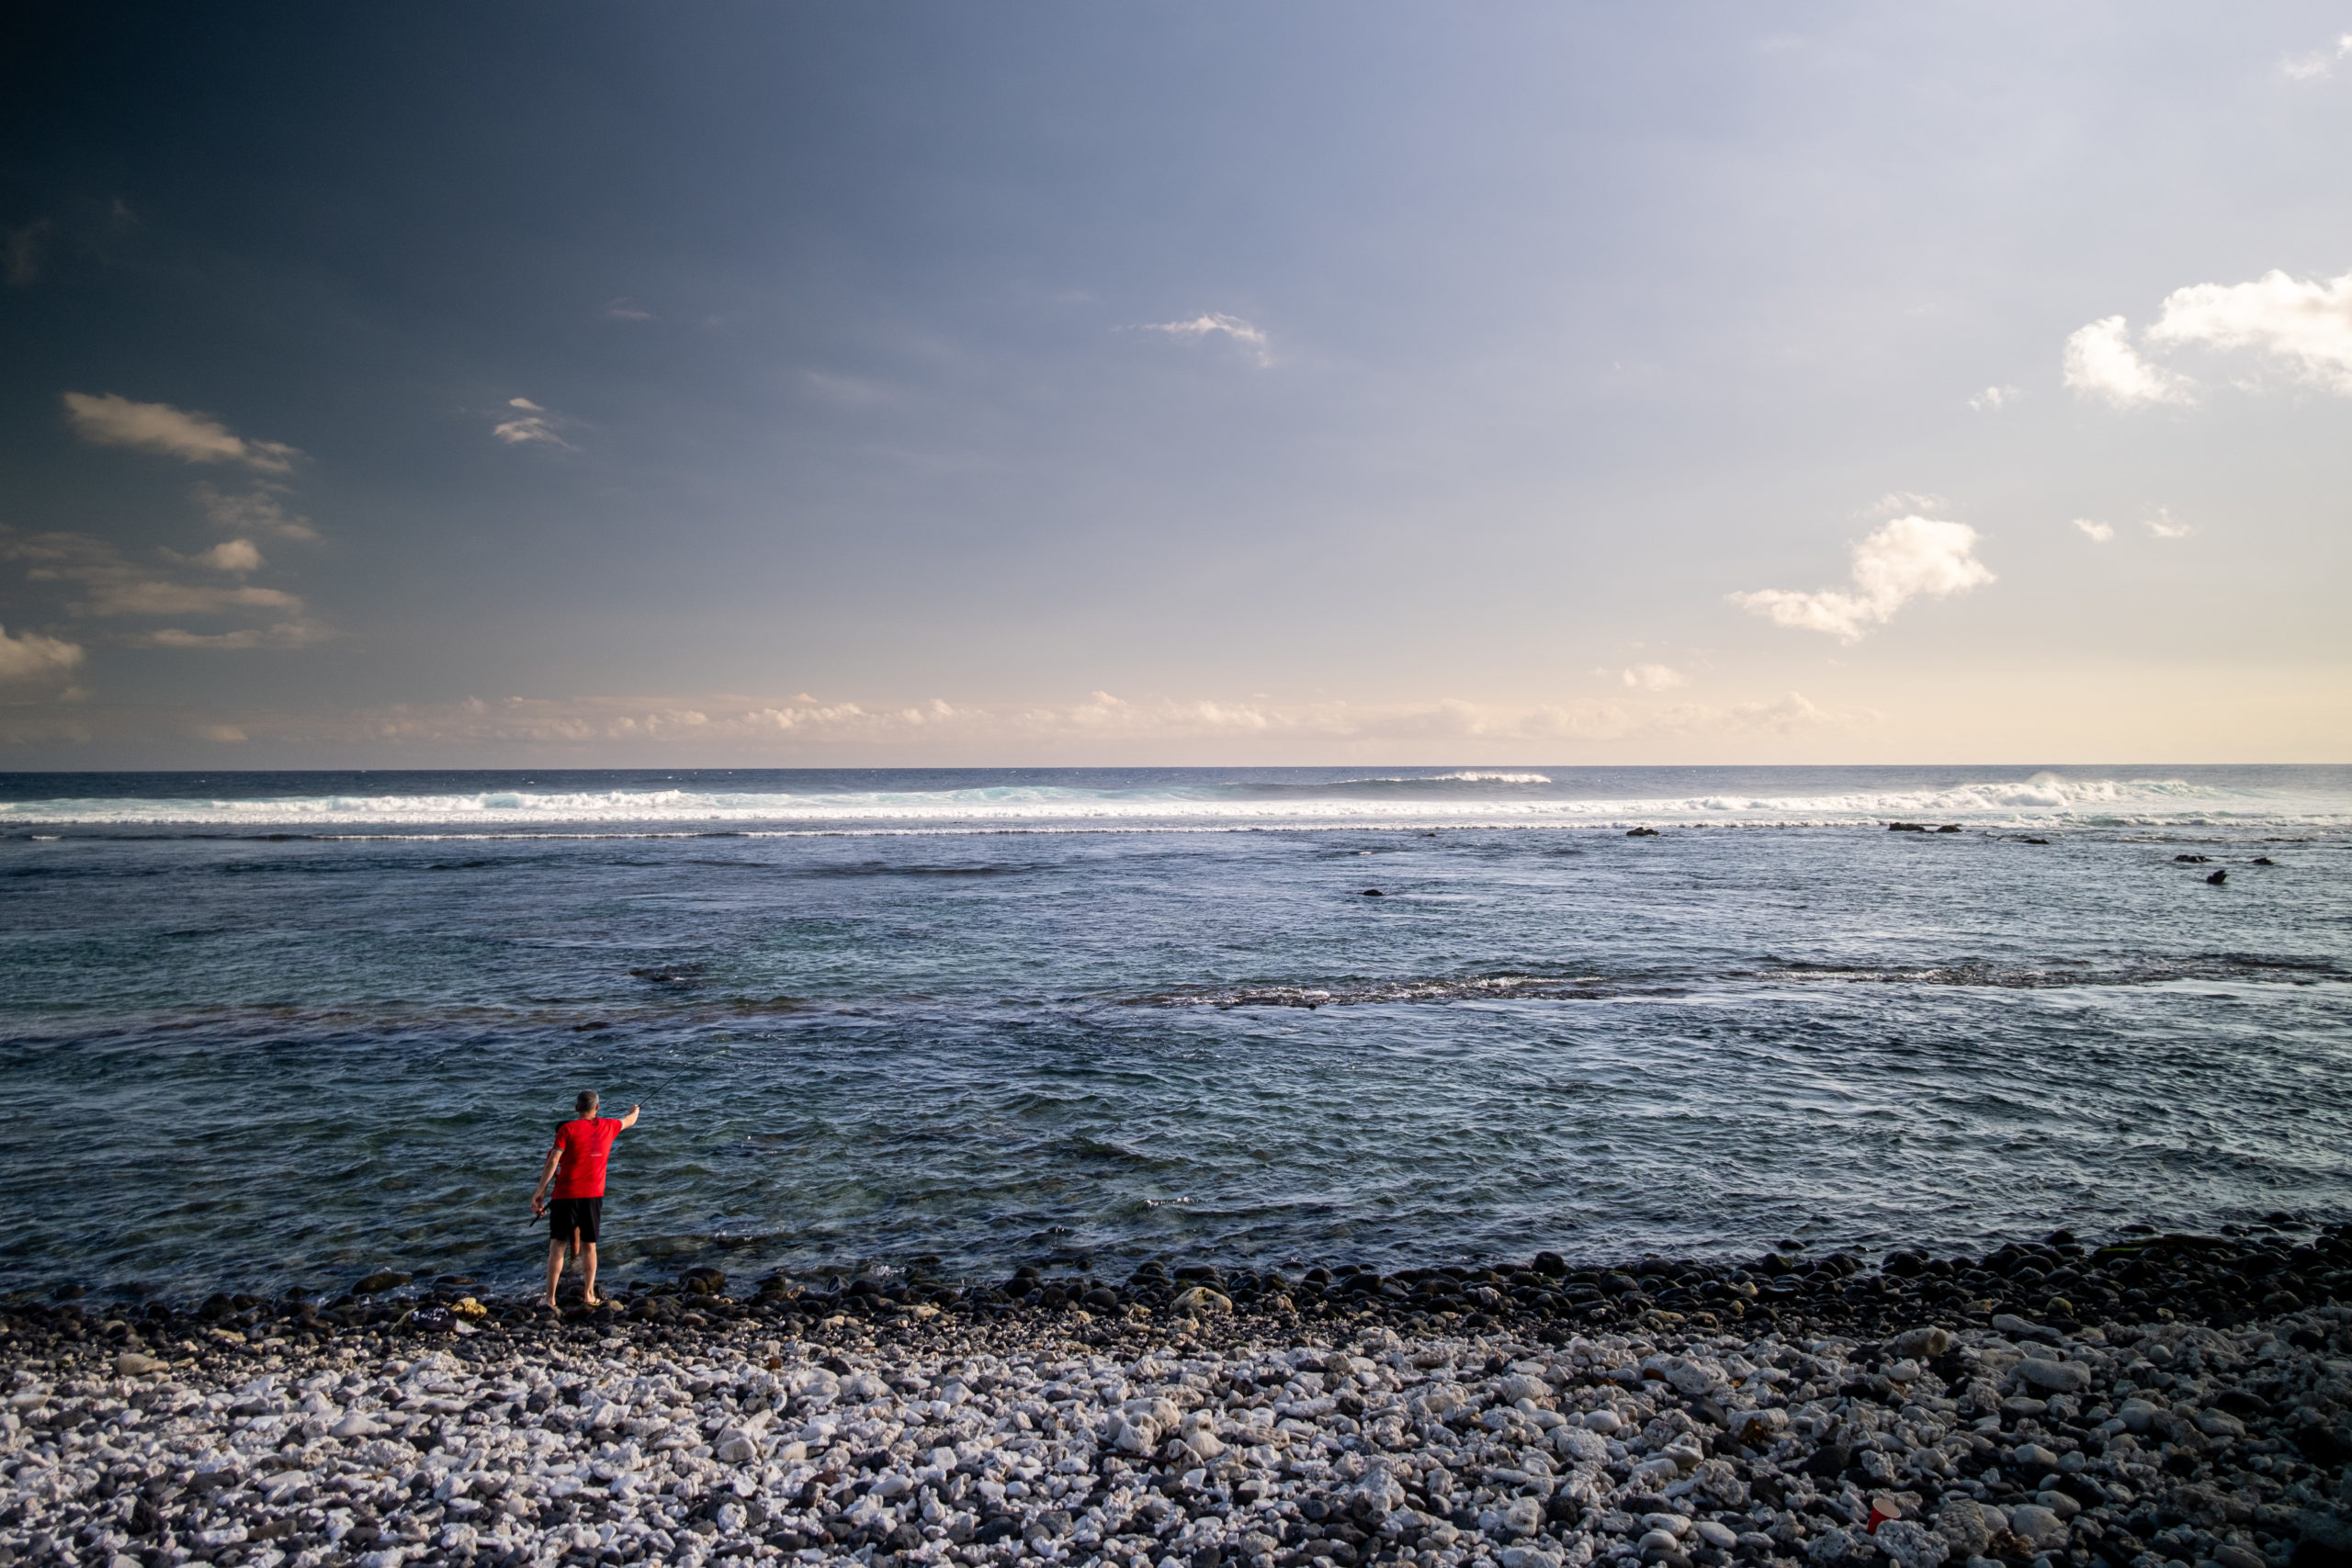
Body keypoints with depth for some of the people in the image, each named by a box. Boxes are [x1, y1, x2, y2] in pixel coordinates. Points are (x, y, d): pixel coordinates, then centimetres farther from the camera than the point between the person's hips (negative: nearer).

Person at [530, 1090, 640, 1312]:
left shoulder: (567, 1129, -5)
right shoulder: (608, 1127, 6)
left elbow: (552, 1162, -12)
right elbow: (629, 1121, 28)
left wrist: (540, 1191, -9)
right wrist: (634, 1111, 50)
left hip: (566, 1194, -3)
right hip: (593, 1194, 3)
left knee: (558, 1246, 1)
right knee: (589, 1245, 12)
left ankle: (550, 1298, -2)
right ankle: (588, 1293, 13)